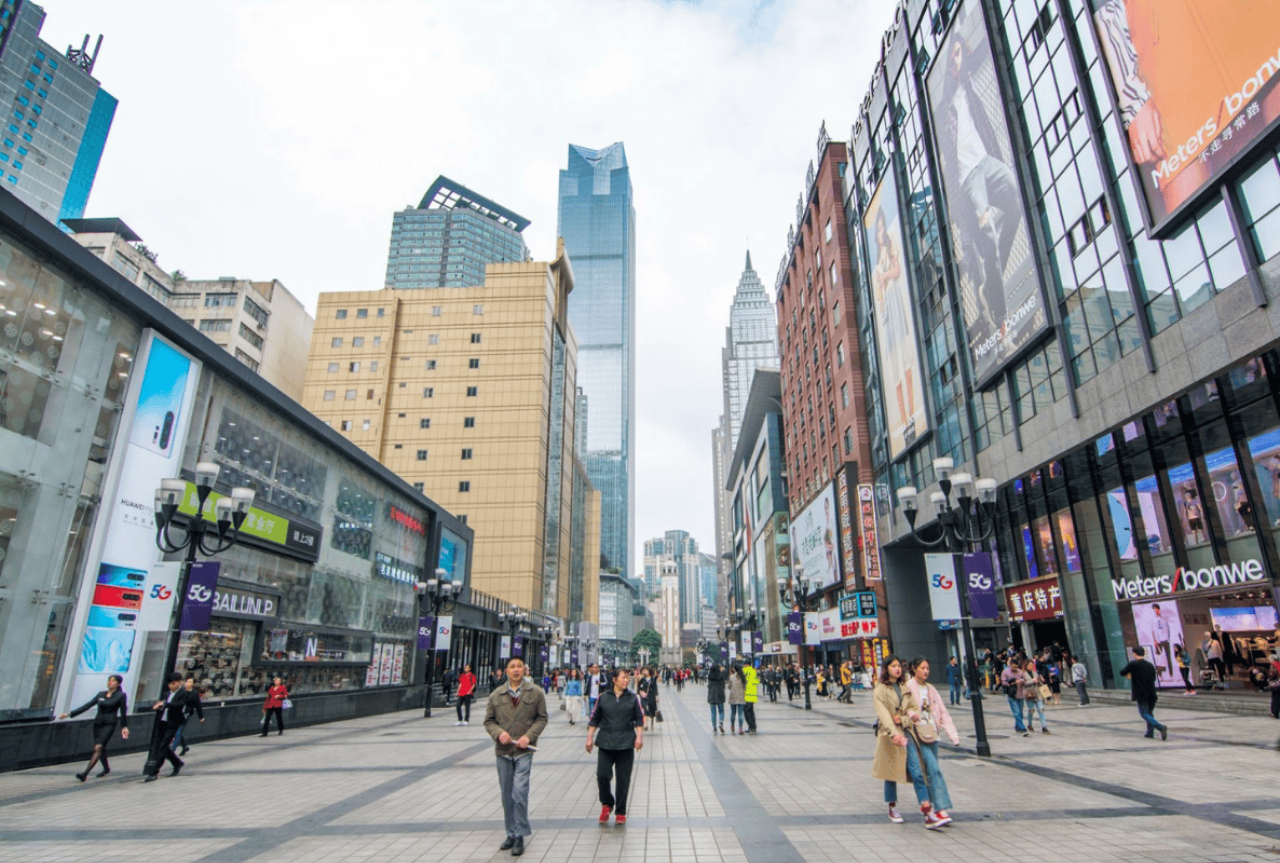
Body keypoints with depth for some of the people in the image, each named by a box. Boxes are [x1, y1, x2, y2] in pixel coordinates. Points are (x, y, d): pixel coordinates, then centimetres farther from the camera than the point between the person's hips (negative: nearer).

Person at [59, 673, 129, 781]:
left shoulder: (121, 695, -4)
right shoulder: (101, 694, 10)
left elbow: (123, 712, 0)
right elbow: (87, 705, 13)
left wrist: (124, 727, 2)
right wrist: (70, 714, 7)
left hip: (109, 724, -6)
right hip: (97, 723, 6)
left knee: (98, 747, -18)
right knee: (101, 748, 13)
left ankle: (85, 774, -22)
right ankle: (106, 768, 34)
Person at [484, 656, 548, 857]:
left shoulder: (536, 693, -1)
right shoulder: (496, 695, 3)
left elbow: (542, 718, 2)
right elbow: (489, 721, 7)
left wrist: (529, 736, -12)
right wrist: (499, 733, -12)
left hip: (524, 751, -3)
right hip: (503, 751, 3)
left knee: (520, 793, -11)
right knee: (507, 795, 12)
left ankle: (520, 836, 4)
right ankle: (512, 833, 28)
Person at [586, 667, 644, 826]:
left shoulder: (633, 698, 5)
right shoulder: (603, 698, 4)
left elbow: (639, 719, 6)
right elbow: (594, 720, 10)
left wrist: (639, 737, -5)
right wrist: (590, 738, 6)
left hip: (626, 744, 0)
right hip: (606, 743, 0)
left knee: (623, 780, 3)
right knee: (602, 775, -8)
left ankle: (621, 812, 20)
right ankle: (607, 804, 19)